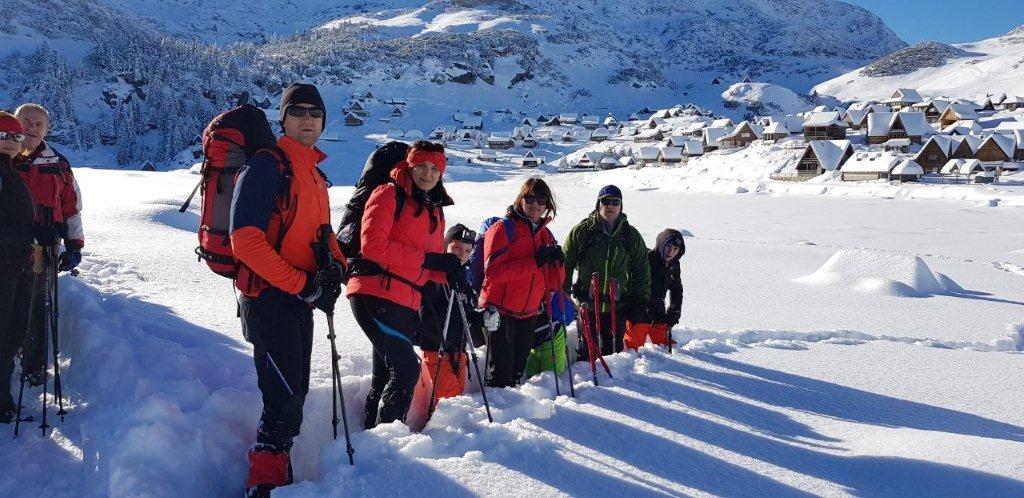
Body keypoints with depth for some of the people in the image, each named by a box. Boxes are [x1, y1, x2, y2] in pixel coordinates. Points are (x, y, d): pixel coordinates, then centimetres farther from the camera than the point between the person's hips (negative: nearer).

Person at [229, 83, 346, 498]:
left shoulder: (314, 172, 15)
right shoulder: (267, 165, -13)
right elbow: (245, 238, -22)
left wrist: (334, 266, 0)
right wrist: (302, 284, -21)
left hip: (299, 300, 9)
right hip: (269, 297, -9)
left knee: (294, 395, 17)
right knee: (285, 402, -12)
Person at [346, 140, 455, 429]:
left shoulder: (435, 209, 19)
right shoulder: (389, 194, -4)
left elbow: (433, 263, 20)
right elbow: (372, 245, -17)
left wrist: (450, 272, -4)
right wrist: (426, 259, -18)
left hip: (407, 302, 8)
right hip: (375, 294, -8)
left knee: (386, 376, 15)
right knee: (407, 367, -16)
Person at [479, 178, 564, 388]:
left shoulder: (545, 234, 13)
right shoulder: (503, 228, -7)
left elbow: (551, 283, 12)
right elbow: (492, 272, -20)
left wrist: (556, 262, -9)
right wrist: (533, 262, -23)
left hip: (529, 314, 6)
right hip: (501, 312, -6)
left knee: (518, 370, 13)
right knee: (500, 374, -8)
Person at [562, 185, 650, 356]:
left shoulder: (632, 236, 4)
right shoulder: (582, 231, -3)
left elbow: (642, 271, 10)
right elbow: (565, 263, 1)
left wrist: (640, 302, 6)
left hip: (618, 307, 2)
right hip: (587, 305, -1)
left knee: (614, 351, 9)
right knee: (588, 350, 6)